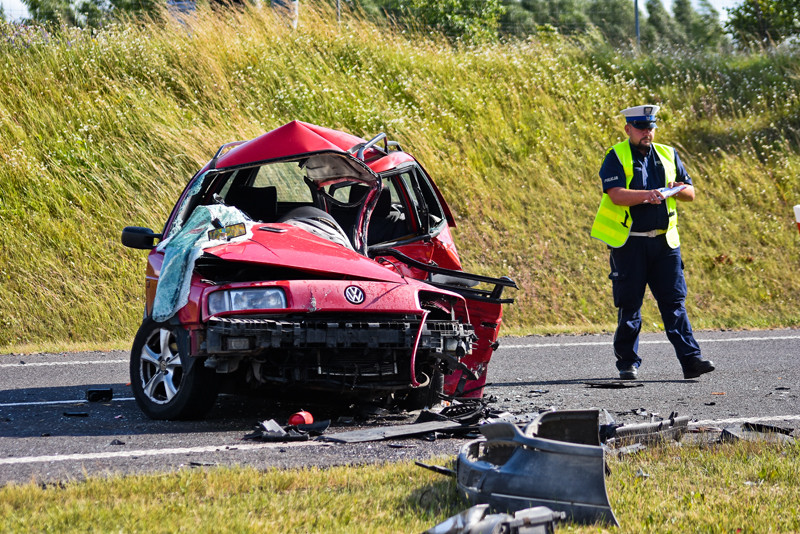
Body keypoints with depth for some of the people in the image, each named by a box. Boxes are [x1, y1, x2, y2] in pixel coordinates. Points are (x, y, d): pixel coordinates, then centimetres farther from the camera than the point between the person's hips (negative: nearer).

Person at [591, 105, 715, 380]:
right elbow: (616, 195, -17)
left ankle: (690, 360, -8)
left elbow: (690, 192, 15)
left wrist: (679, 190, -8)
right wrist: (648, 195, -31)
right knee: (629, 304, 2)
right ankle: (628, 362, 13)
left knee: (674, 301, -3)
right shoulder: (616, 158, -2)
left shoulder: (668, 155, 13)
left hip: (664, 241, 3)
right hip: (628, 242, -3)